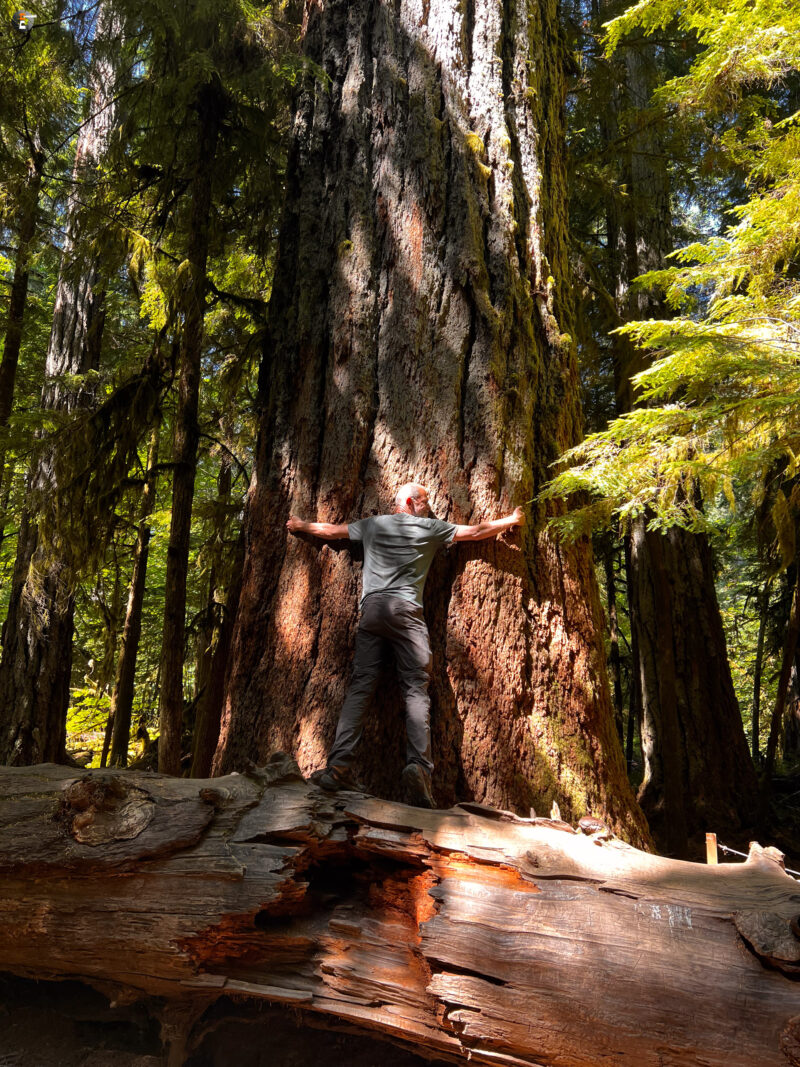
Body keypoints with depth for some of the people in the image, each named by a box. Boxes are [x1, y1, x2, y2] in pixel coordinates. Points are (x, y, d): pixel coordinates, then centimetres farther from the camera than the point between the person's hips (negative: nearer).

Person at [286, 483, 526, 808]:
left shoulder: (372, 524, 21)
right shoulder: (430, 528, 13)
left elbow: (331, 530, 32)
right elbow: (475, 532, 20)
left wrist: (301, 526, 51)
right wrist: (511, 521, 37)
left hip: (371, 610, 3)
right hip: (406, 611, -3)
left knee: (360, 686, -1)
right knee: (416, 689, -6)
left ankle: (338, 766, -11)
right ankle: (418, 766, -23)